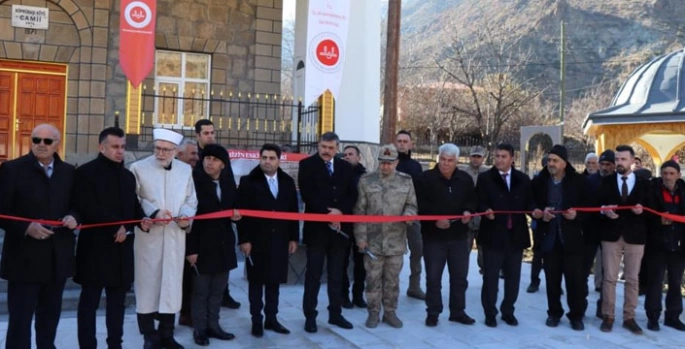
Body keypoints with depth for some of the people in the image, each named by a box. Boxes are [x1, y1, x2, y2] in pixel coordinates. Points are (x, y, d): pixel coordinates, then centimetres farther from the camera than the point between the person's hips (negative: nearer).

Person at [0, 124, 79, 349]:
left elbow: (76, 206, 13)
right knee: (20, 318, 0)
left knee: (50, 316, 17)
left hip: (57, 258, 4)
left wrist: (73, 217, -9)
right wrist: (27, 228, -21)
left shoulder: (68, 172, 8)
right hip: (24, 258, -4)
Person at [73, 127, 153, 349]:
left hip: (122, 247, 6)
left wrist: (142, 219, -5)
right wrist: (116, 226, -18)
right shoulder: (86, 172, -5)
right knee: (89, 301, 4)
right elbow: (87, 208, -16)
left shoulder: (128, 176, 15)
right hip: (95, 247, -6)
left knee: (118, 301, 12)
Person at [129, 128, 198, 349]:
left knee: (172, 284, 6)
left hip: (175, 236, 3)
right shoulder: (138, 168, -1)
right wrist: (153, 212, -17)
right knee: (147, 283, 2)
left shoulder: (186, 170, 9)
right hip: (147, 235, -2)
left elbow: (191, 200, 11)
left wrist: (186, 216, -8)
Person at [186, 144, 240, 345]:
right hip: (202, 245, -5)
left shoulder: (229, 182, 7)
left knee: (218, 290, 14)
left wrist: (235, 215, -6)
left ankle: (213, 326, 26)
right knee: (200, 291, 5)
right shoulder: (194, 181, -11)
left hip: (223, 245, 6)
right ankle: (199, 329, 18)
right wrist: (190, 248, -16)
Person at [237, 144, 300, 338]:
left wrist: (293, 238, 5)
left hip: (279, 240, 3)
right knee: (256, 281, 5)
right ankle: (256, 321, 15)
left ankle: (271, 318, 21)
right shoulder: (249, 182, -3)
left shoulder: (288, 182, 8)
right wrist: (244, 239, -12)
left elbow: (293, 211, 9)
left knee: (275, 281, 10)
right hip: (256, 240, -3)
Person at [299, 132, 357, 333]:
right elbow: (307, 194, -12)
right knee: (314, 275, 2)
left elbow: (351, 194, 5)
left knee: (336, 275, 12)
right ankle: (310, 316, 12)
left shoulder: (345, 167, 11)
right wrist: (327, 214, -17)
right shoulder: (307, 164, -1)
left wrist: (340, 212, -12)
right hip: (317, 227, -4)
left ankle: (335, 314, 23)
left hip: (339, 226, 4)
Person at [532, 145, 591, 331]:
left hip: (572, 238, -2)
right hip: (549, 238, 2)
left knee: (576, 278, 1)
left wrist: (577, 215, -16)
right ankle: (554, 312, 24)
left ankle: (576, 315, 16)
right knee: (552, 278, 9)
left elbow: (589, 207, 1)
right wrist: (540, 214, -12)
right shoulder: (539, 181, 3)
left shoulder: (579, 181, -1)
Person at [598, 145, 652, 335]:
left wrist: (642, 209, -15)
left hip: (635, 236, 0)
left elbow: (650, 208, 6)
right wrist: (605, 210, -16)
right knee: (609, 278, 2)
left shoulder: (644, 183, 7)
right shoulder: (606, 181, 7)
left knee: (632, 279, 6)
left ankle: (629, 317, 16)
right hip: (611, 235, 0)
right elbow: (598, 204, 5)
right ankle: (608, 316, 10)